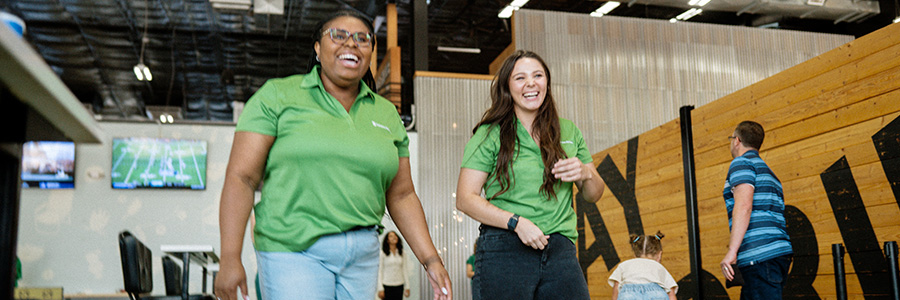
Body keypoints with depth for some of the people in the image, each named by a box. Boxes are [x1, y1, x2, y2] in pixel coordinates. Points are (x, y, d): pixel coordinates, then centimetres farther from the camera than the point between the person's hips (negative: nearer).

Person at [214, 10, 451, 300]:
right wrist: (230, 258, -14)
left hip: (362, 253, 5)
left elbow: (401, 195, 14)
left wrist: (430, 260, 6)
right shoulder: (277, 96, -1)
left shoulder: (386, 114, 12)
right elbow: (241, 178, -6)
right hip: (294, 250, -4)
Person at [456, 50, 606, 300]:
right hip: (504, 250, -3)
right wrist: (517, 222, -16)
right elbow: (465, 199, -4)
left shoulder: (569, 132, 16)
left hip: (560, 249, 3)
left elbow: (594, 195, 21)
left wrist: (585, 174, -2)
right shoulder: (490, 134, 4)